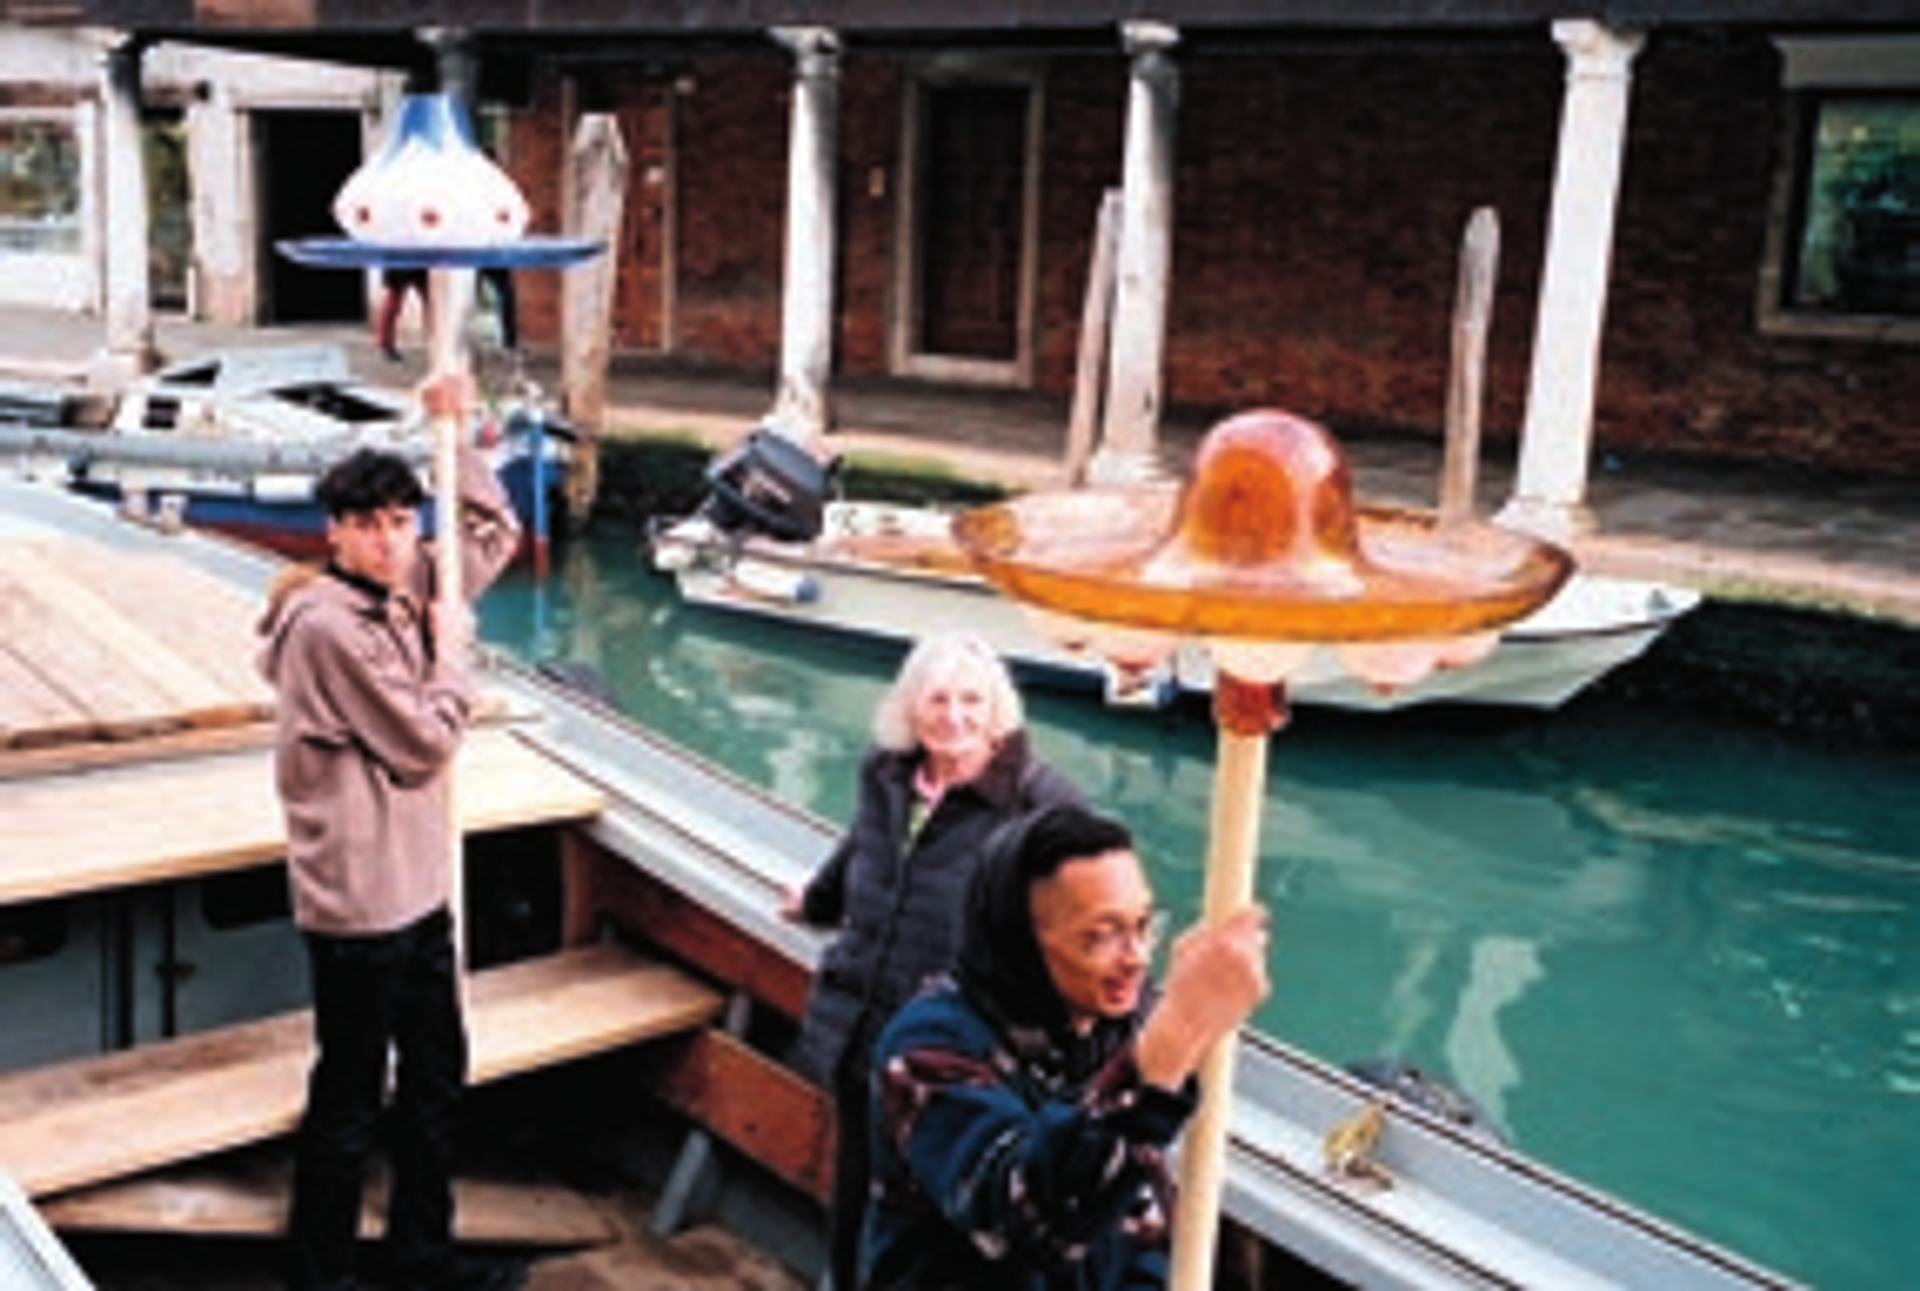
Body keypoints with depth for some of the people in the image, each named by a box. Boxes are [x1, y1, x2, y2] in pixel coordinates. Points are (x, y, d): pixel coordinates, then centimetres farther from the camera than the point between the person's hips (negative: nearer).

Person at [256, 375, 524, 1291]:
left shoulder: (403, 590, 5)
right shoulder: (330, 625, -20)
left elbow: (495, 534, 19)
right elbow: (427, 744, -17)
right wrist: (451, 651, -4)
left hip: (418, 885, 9)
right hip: (358, 903, -9)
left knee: (435, 1077, 20)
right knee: (348, 1104, 4)